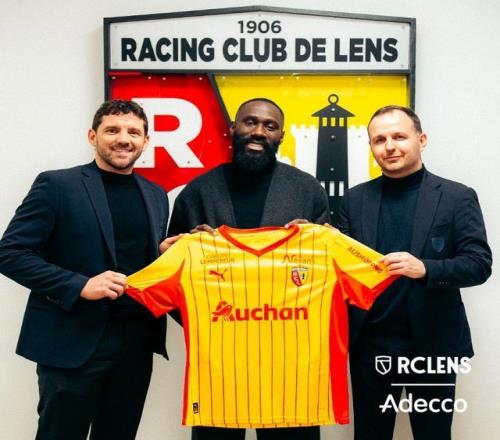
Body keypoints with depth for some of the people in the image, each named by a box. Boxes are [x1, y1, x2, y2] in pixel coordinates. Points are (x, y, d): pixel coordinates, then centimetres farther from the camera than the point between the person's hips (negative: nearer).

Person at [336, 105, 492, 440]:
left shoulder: (457, 197, -4)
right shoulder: (356, 199, 5)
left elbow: (480, 263, -10)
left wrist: (425, 268, -27)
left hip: (432, 343, -2)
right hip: (370, 343, 2)